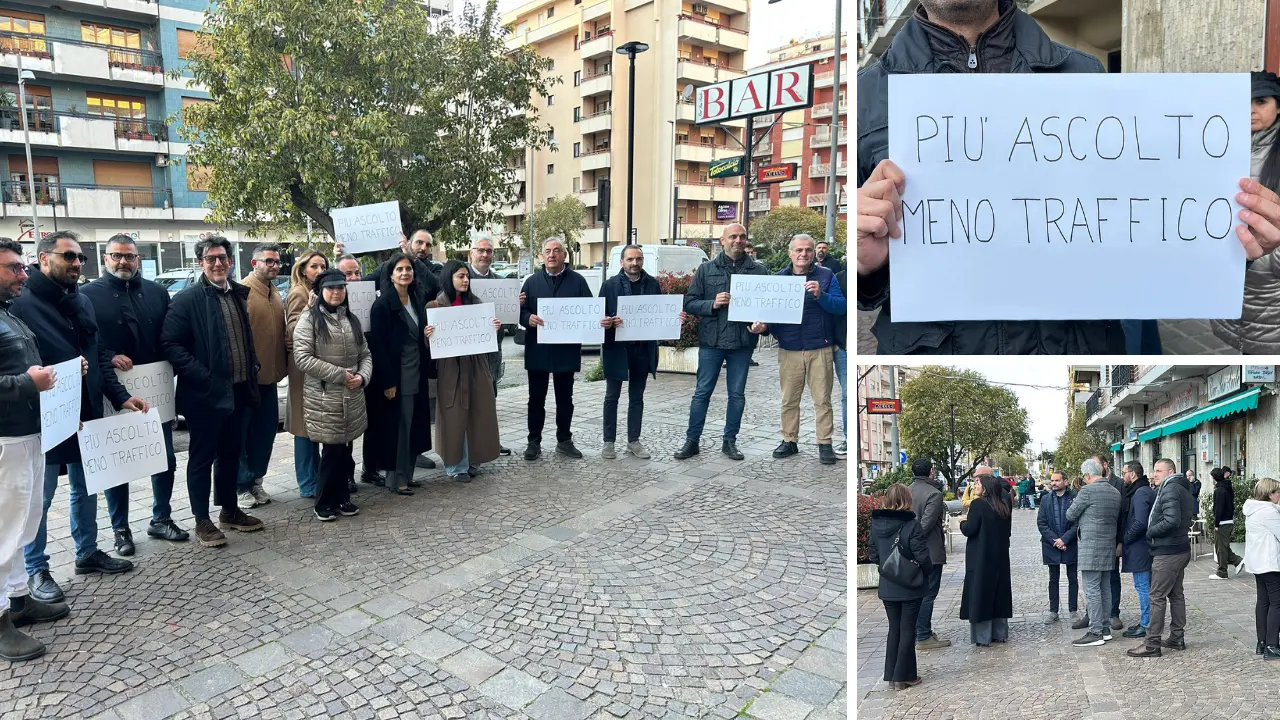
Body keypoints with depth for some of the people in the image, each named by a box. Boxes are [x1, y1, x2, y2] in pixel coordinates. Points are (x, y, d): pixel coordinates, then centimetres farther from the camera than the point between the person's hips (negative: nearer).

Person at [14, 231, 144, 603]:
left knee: (86, 488, 18)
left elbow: (100, 356, 11)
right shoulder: (21, 304, -11)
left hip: (87, 415, 7)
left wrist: (120, 396, 2)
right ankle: (36, 569, 20)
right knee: (40, 496, 6)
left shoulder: (82, 302, 10)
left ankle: (88, 552, 32)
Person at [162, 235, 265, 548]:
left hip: (237, 391, 7)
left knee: (231, 454, 16)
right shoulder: (188, 299, -10)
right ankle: (202, 521, 15)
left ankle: (229, 511, 29)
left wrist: (252, 370, 9)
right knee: (202, 458, 5)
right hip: (206, 394, -6)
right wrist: (203, 378, -19)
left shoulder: (239, 294, 11)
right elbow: (170, 344, -15)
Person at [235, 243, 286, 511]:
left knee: (266, 431, 13)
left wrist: (282, 366, 12)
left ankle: (255, 480, 26)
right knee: (241, 433, 3)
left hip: (270, 376, 8)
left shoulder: (276, 295, 13)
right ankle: (241, 485, 13)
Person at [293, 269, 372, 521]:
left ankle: (341, 498, 23)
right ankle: (325, 502, 15)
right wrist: (340, 374, -14)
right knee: (332, 450, -1)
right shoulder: (309, 319, -4)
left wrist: (362, 376, -7)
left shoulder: (352, 320, 13)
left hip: (351, 397, 5)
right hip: (324, 398, -5)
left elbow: (365, 355, 14)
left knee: (342, 449, 10)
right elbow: (302, 358, -13)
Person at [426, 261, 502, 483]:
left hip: (476, 365, 4)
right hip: (450, 367, -4)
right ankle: (456, 465, 12)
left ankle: (472, 460, 22)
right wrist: (427, 335, -24)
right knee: (454, 416, 1)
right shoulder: (435, 306, -3)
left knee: (478, 413, 8)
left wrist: (495, 328, -9)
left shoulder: (476, 303, 9)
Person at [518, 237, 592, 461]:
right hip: (537, 350, 0)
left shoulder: (577, 281, 3)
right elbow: (521, 310, 3)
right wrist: (528, 318, -18)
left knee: (565, 399, 11)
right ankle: (534, 442, 17)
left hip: (566, 350, 0)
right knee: (536, 399, 7)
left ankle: (564, 440, 23)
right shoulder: (532, 281, 6)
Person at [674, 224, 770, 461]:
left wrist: (763, 324, -15)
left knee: (737, 394, 9)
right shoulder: (706, 269, 4)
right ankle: (692, 440, 14)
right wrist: (712, 304, -16)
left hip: (742, 343, 1)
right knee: (702, 392, 5)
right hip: (711, 341, -1)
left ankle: (730, 441, 22)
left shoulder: (759, 271, 4)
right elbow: (689, 302, 1)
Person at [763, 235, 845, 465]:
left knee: (822, 400, 2)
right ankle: (789, 440, 20)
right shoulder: (778, 278, 9)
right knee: (789, 400, 8)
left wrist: (820, 295, -21)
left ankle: (825, 443, 11)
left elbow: (841, 307, -4)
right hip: (788, 350, 2)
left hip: (820, 349, -2)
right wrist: (764, 325, -12)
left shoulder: (826, 276, 4)